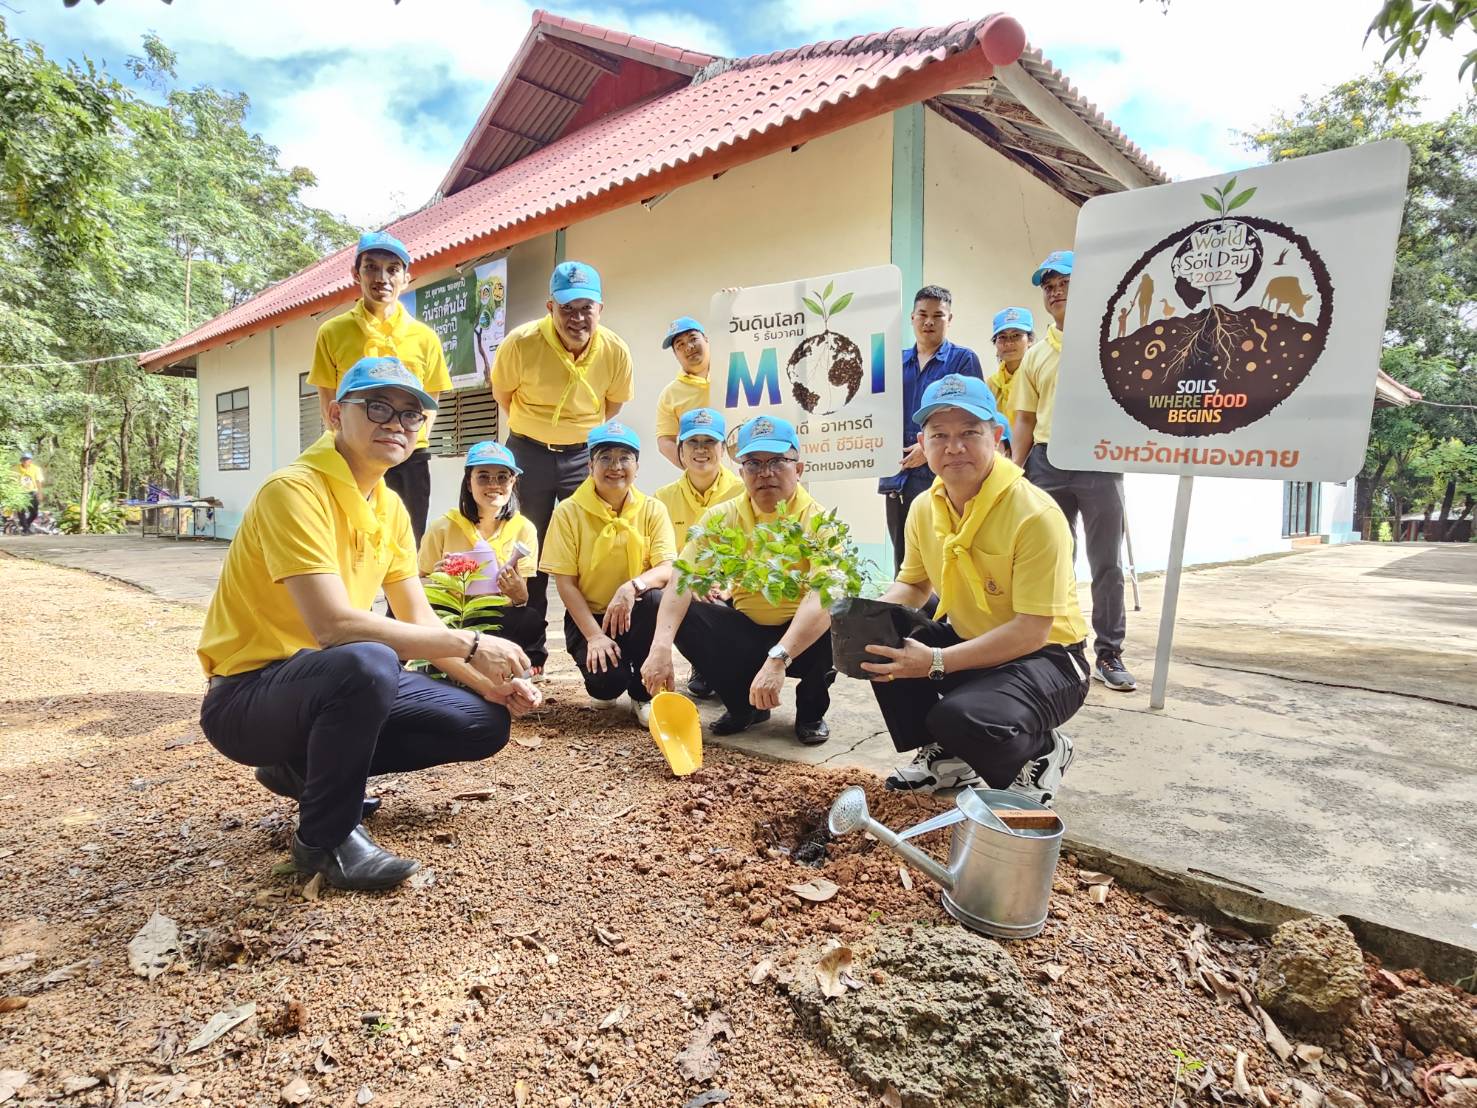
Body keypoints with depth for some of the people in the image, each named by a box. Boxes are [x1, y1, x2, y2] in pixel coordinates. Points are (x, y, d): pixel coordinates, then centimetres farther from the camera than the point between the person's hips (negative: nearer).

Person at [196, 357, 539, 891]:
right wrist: (469, 644, -26)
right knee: (368, 663, -39)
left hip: (335, 683, 8)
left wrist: (487, 681, -10)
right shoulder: (294, 489, -20)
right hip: (247, 695, -8)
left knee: (484, 721, 0)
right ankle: (325, 837, -13)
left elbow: (420, 622, 5)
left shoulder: (391, 507, 5)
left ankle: (309, 767, 13)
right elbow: (333, 625, -31)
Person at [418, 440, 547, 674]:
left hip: (500, 621, 1)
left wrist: (519, 595, -24)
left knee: (531, 624, -32)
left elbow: (522, 598, -1)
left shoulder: (523, 529, -2)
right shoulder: (442, 527, -4)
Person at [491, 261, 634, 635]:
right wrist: (533, 431, 9)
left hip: (583, 455, 1)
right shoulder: (521, 342, -18)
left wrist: (585, 435, 10)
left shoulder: (616, 351, -13)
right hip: (528, 452, -1)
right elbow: (502, 394, 1)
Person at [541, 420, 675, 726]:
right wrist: (594, 635, -19)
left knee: (655, 598, -33)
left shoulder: (652, 509, -1)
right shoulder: (569, 512, -6)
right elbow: (565, 582, -9)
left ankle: (645, 692, -9)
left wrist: (633, 586, -34)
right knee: (607, 680, -29)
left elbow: (668, 569, -13)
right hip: (588, 616, -2)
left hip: (634, 614, 2)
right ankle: (605, 686, 14)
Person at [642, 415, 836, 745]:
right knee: (682, 614, -20)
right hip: (746, 633, 3)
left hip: (804, 635, -2)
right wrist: (661, 645, -39)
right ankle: (744, 704, 2)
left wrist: (778, 659, -49)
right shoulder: (722, 517, -9)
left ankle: (812, 710, -2)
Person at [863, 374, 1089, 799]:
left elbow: (1032, 630, -26)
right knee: (884, 648, -13)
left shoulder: (1036, 515, -25)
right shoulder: (924, 508, -3)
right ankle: (944, 757, 8)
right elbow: (913, 584, 13)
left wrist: (936, 662, -32)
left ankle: (1042, 753, 4)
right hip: (966, 637, 7)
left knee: (962, 718, -33)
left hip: (1044, 657, -7)